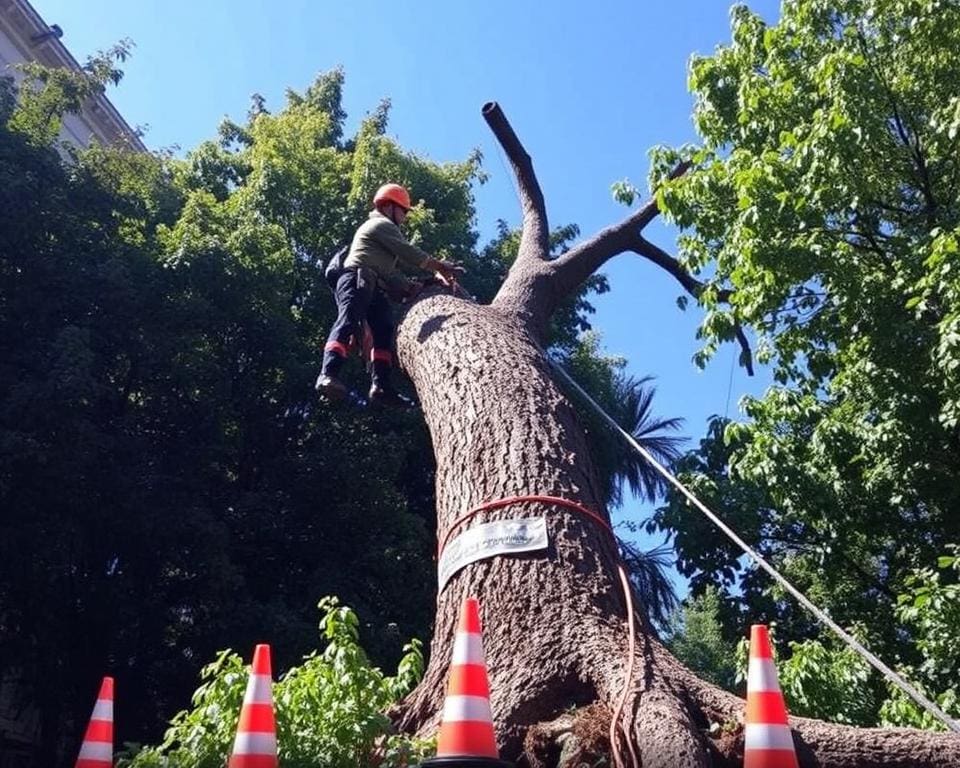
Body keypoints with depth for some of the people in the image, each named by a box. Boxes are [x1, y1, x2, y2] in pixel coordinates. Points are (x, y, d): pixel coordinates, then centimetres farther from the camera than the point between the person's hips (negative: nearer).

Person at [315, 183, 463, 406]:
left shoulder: (379, 229, 37)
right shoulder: (381, 224, 6)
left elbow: (390, 271, 30)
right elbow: (408, 253, -3)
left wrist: (411, 287, 17)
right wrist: (440, 267, 4)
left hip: (372, 287, 10)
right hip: (357, 280, -10)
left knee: (384, 330, -4)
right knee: (348, 322, -26)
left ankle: (381, 385, -16)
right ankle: (328, 375, -44)